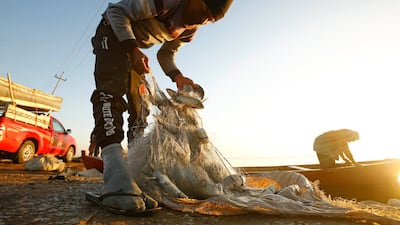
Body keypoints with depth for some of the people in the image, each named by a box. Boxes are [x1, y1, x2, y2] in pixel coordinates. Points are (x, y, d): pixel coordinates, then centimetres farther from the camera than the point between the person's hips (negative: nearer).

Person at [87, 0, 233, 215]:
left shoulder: (189, 30, -4)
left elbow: (165, 54, 8)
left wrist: (178, 77, -10)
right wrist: (133, 49, -32)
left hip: (134, 46, 8)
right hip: (114, 34, -8)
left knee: (140, 106, 0)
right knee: (111, 93, -28)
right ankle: (116, 180, -44)